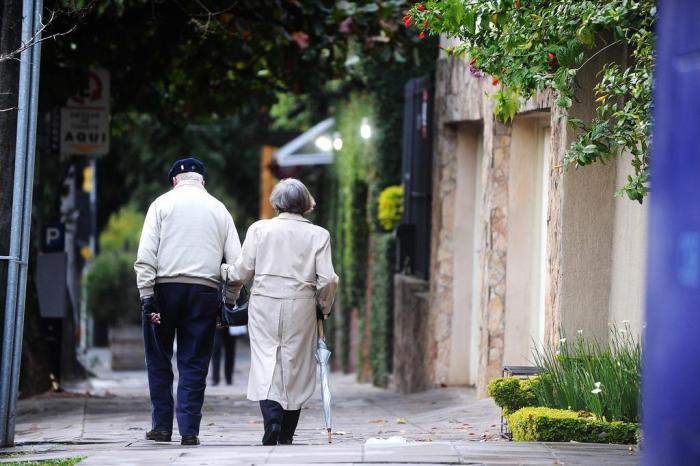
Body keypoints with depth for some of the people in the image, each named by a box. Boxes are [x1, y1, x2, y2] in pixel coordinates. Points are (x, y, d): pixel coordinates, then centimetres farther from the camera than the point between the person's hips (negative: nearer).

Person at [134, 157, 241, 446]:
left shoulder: (162, 204, 6)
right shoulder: (219, 209, 12)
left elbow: (145, 255, -4)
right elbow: (236, 260, 7)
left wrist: (146, 295, -6)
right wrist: (229, 302, 14)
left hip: (165, 288, -1)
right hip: (205, 290, 1)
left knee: (159, 360, 10)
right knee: (194, 364, 4)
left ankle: (161, 427, 10)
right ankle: (189, 430, -1)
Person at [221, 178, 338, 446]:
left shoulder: (259, 229, 1)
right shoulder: (318, 235, 2)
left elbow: (242, 272, 2)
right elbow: (327, 280, -3)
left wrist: (223, 271, 23)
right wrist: (324, 308, 14)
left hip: (264, 305, 0)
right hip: (301, 307, 1)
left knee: (266, 366, -3)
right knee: (295, 369, 8)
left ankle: (272, 420, -26)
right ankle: (286, 436, 11)